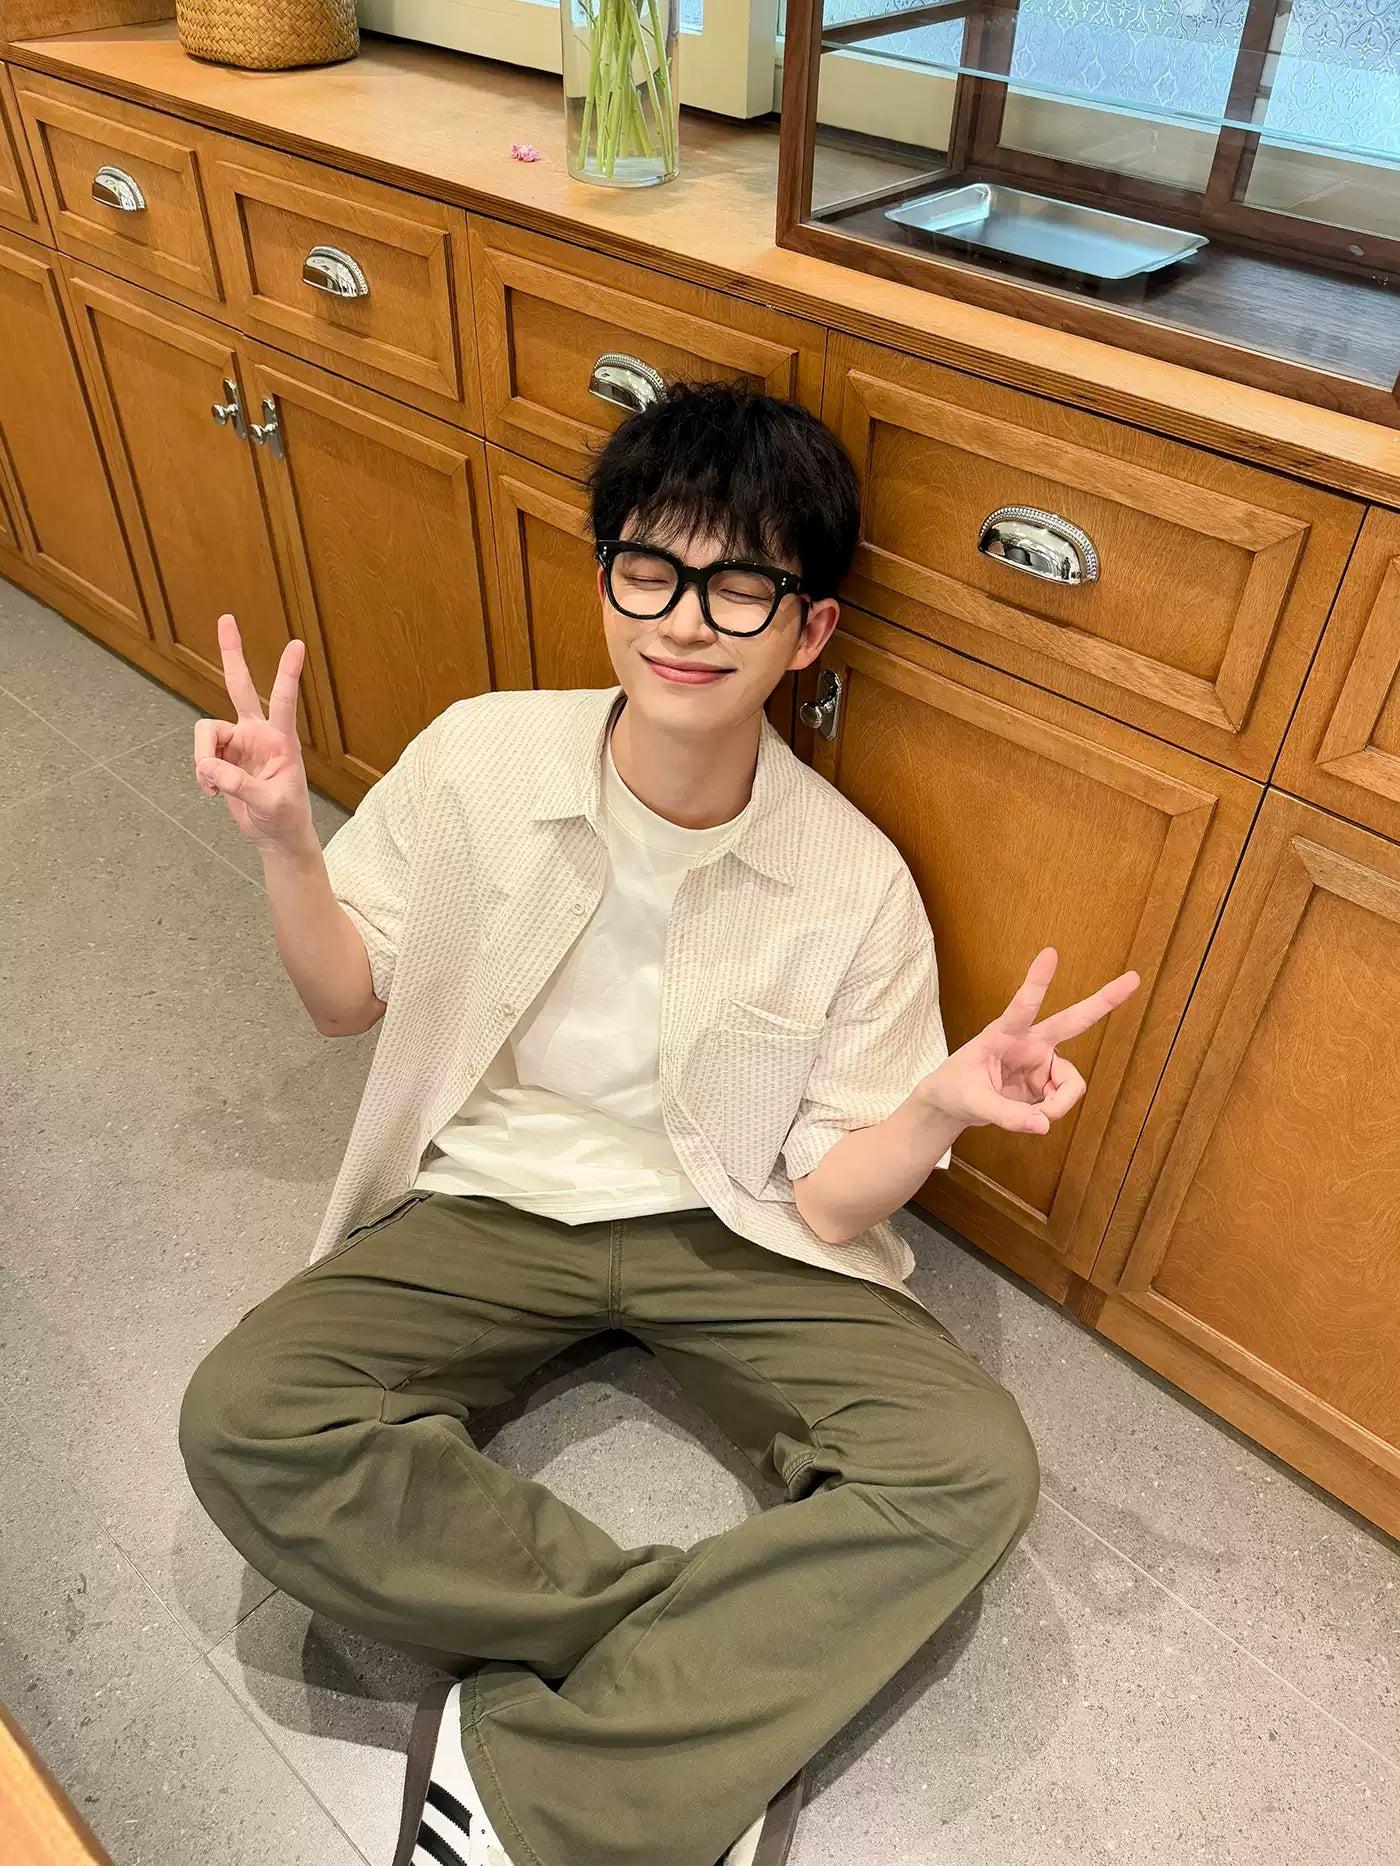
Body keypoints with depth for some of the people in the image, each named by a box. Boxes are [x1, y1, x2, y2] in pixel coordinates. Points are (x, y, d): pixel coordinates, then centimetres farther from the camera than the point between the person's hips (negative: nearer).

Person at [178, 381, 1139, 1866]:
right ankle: (714, 1692, -15)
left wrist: (941, 1105, -29)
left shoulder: (856, 886, -14)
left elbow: (831, 1205, -9)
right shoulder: (480, 758, -10)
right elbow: (347, 1000, 2)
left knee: (973, 1468, -23)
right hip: (493, 1194, 2)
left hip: (730, 1228, 0)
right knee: (244, 1420, -24)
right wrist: (281, 841, -15)